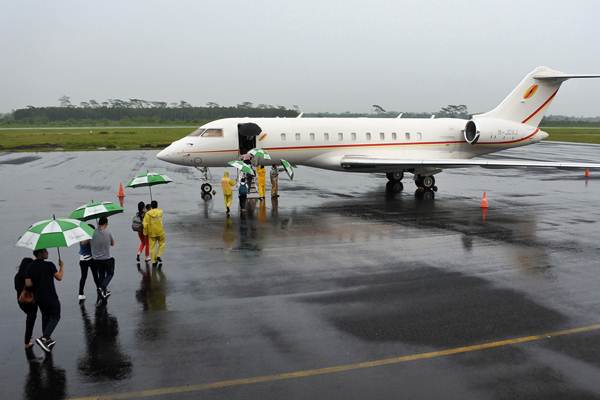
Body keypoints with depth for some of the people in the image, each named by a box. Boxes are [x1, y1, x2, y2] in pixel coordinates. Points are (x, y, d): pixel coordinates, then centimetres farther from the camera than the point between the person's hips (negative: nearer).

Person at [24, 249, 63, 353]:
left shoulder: (30, 267, -3)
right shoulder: (49, 265, -17)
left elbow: (28, 284, -6)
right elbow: (59, 277, -10)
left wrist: (37, 281, 11)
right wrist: (62, 266, 3)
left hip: (38, 297, 6)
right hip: (50, 297, -6)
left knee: (45, 316, 24)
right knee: (55, 317, 8)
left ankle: (47, 339, 30)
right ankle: (43, 338, -8)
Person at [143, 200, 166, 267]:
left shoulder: (148, 214, -8)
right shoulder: (160, 212, -6)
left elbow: (145, 225, -11)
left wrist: (145, 233, 0)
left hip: (152, 233, 0)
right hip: (160, 232, 0)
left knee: (152, 247, 8)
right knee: (162, 244, 21)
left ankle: (154, 261, 12)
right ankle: (158, 256, 7)